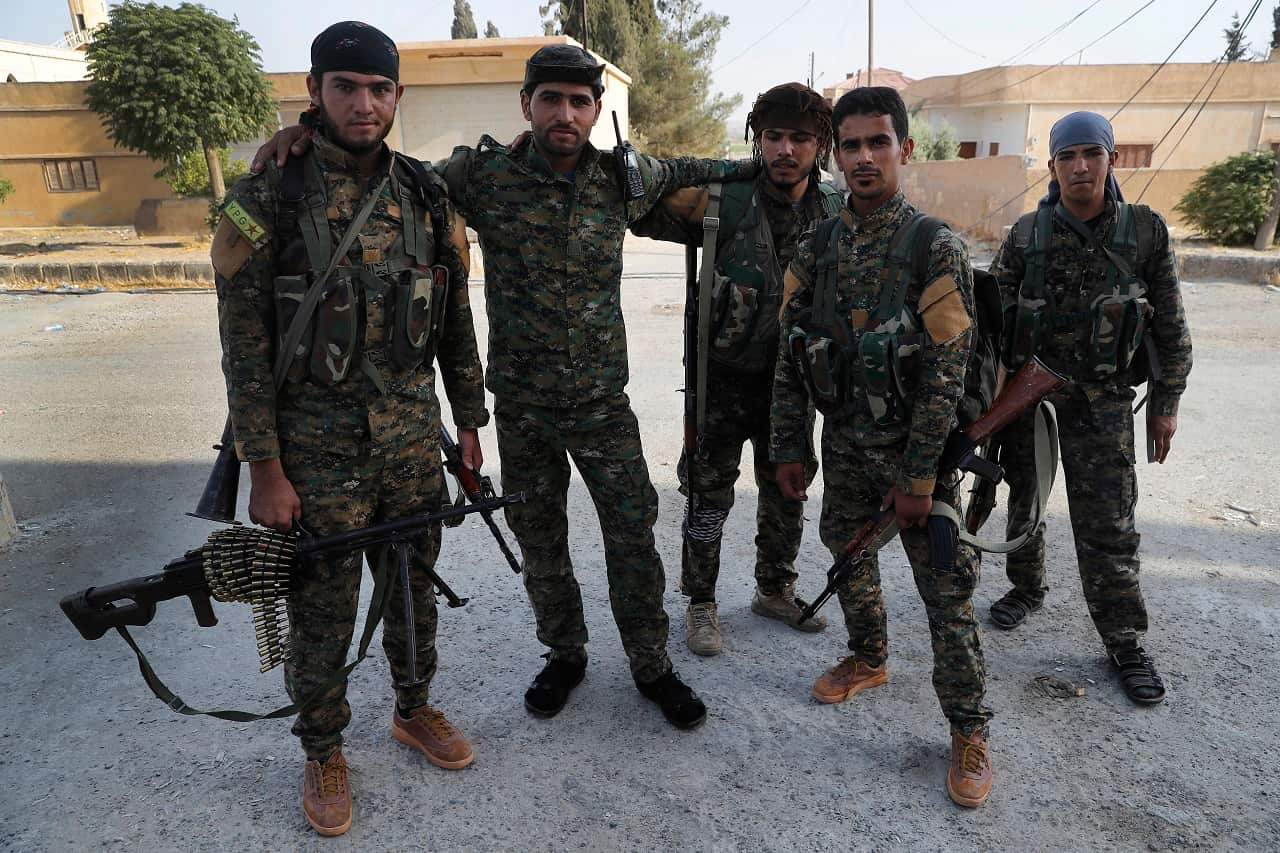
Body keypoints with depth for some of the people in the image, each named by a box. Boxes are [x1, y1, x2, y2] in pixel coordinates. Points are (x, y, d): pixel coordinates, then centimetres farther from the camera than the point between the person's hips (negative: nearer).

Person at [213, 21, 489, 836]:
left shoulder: (428, 201, 1)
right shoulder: (266, 203, -10)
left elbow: (456, 325, 8)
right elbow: (245, 348, -9)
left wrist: (470, 424, 10)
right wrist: (266, 471, -10)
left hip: (415, 441, 4)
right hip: (320, 450, -3)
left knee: (415, 585, 17)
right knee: (323, 609, 9)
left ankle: (414, 709, 41)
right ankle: (323, 752, 32)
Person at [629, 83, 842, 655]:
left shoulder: (837, 212, -3)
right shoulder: (724, 200, -14)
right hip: (725, 376, -4)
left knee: (787, 490, 17)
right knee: (710, 494, 6)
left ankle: (775, 588, 39)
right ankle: (700, 603, 25)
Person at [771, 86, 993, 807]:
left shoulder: (936, 248, -12)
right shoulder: (817, 248, 2)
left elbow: (946, 372, -16)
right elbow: (790, 355, 5)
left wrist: (919, 475, -18)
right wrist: (789, 448, 4)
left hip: (914, 450, -5)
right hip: (845, 448, 5)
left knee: (947, 593, 1)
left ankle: (970, 731, 17)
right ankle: (869, 661, 45)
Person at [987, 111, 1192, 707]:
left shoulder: (1146, 232, -3)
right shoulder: (1026, 236, -3)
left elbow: (1170, 327, 3)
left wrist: (1166, 402, 2)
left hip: (1104, 402, -1)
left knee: (1107, 524, 0)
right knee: (1023, 502, 15)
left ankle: (1125, 642, 14)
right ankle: (1027, 590, 38)